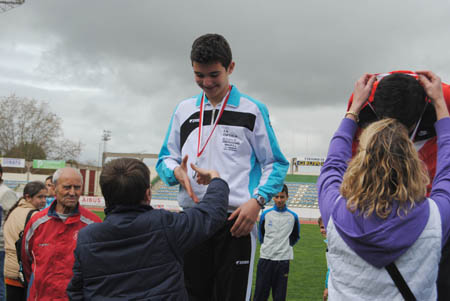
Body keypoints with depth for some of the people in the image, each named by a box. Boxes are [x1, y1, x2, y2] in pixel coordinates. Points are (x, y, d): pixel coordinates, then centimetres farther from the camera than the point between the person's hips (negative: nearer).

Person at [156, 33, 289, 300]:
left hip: (237, 222, -4)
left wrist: (257, 201, -13)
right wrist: (176, 172, -7)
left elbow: (276, 165, 3)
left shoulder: (252, 110, 3)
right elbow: (166, 158, 17)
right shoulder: (184, 110, 14)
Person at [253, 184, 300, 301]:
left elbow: (296, 237, 15)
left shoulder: (293, 216, 0)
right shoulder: (265, 214, 0)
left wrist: (286, 246, 9)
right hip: (265, 258, 0)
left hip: (283, 260, 0)